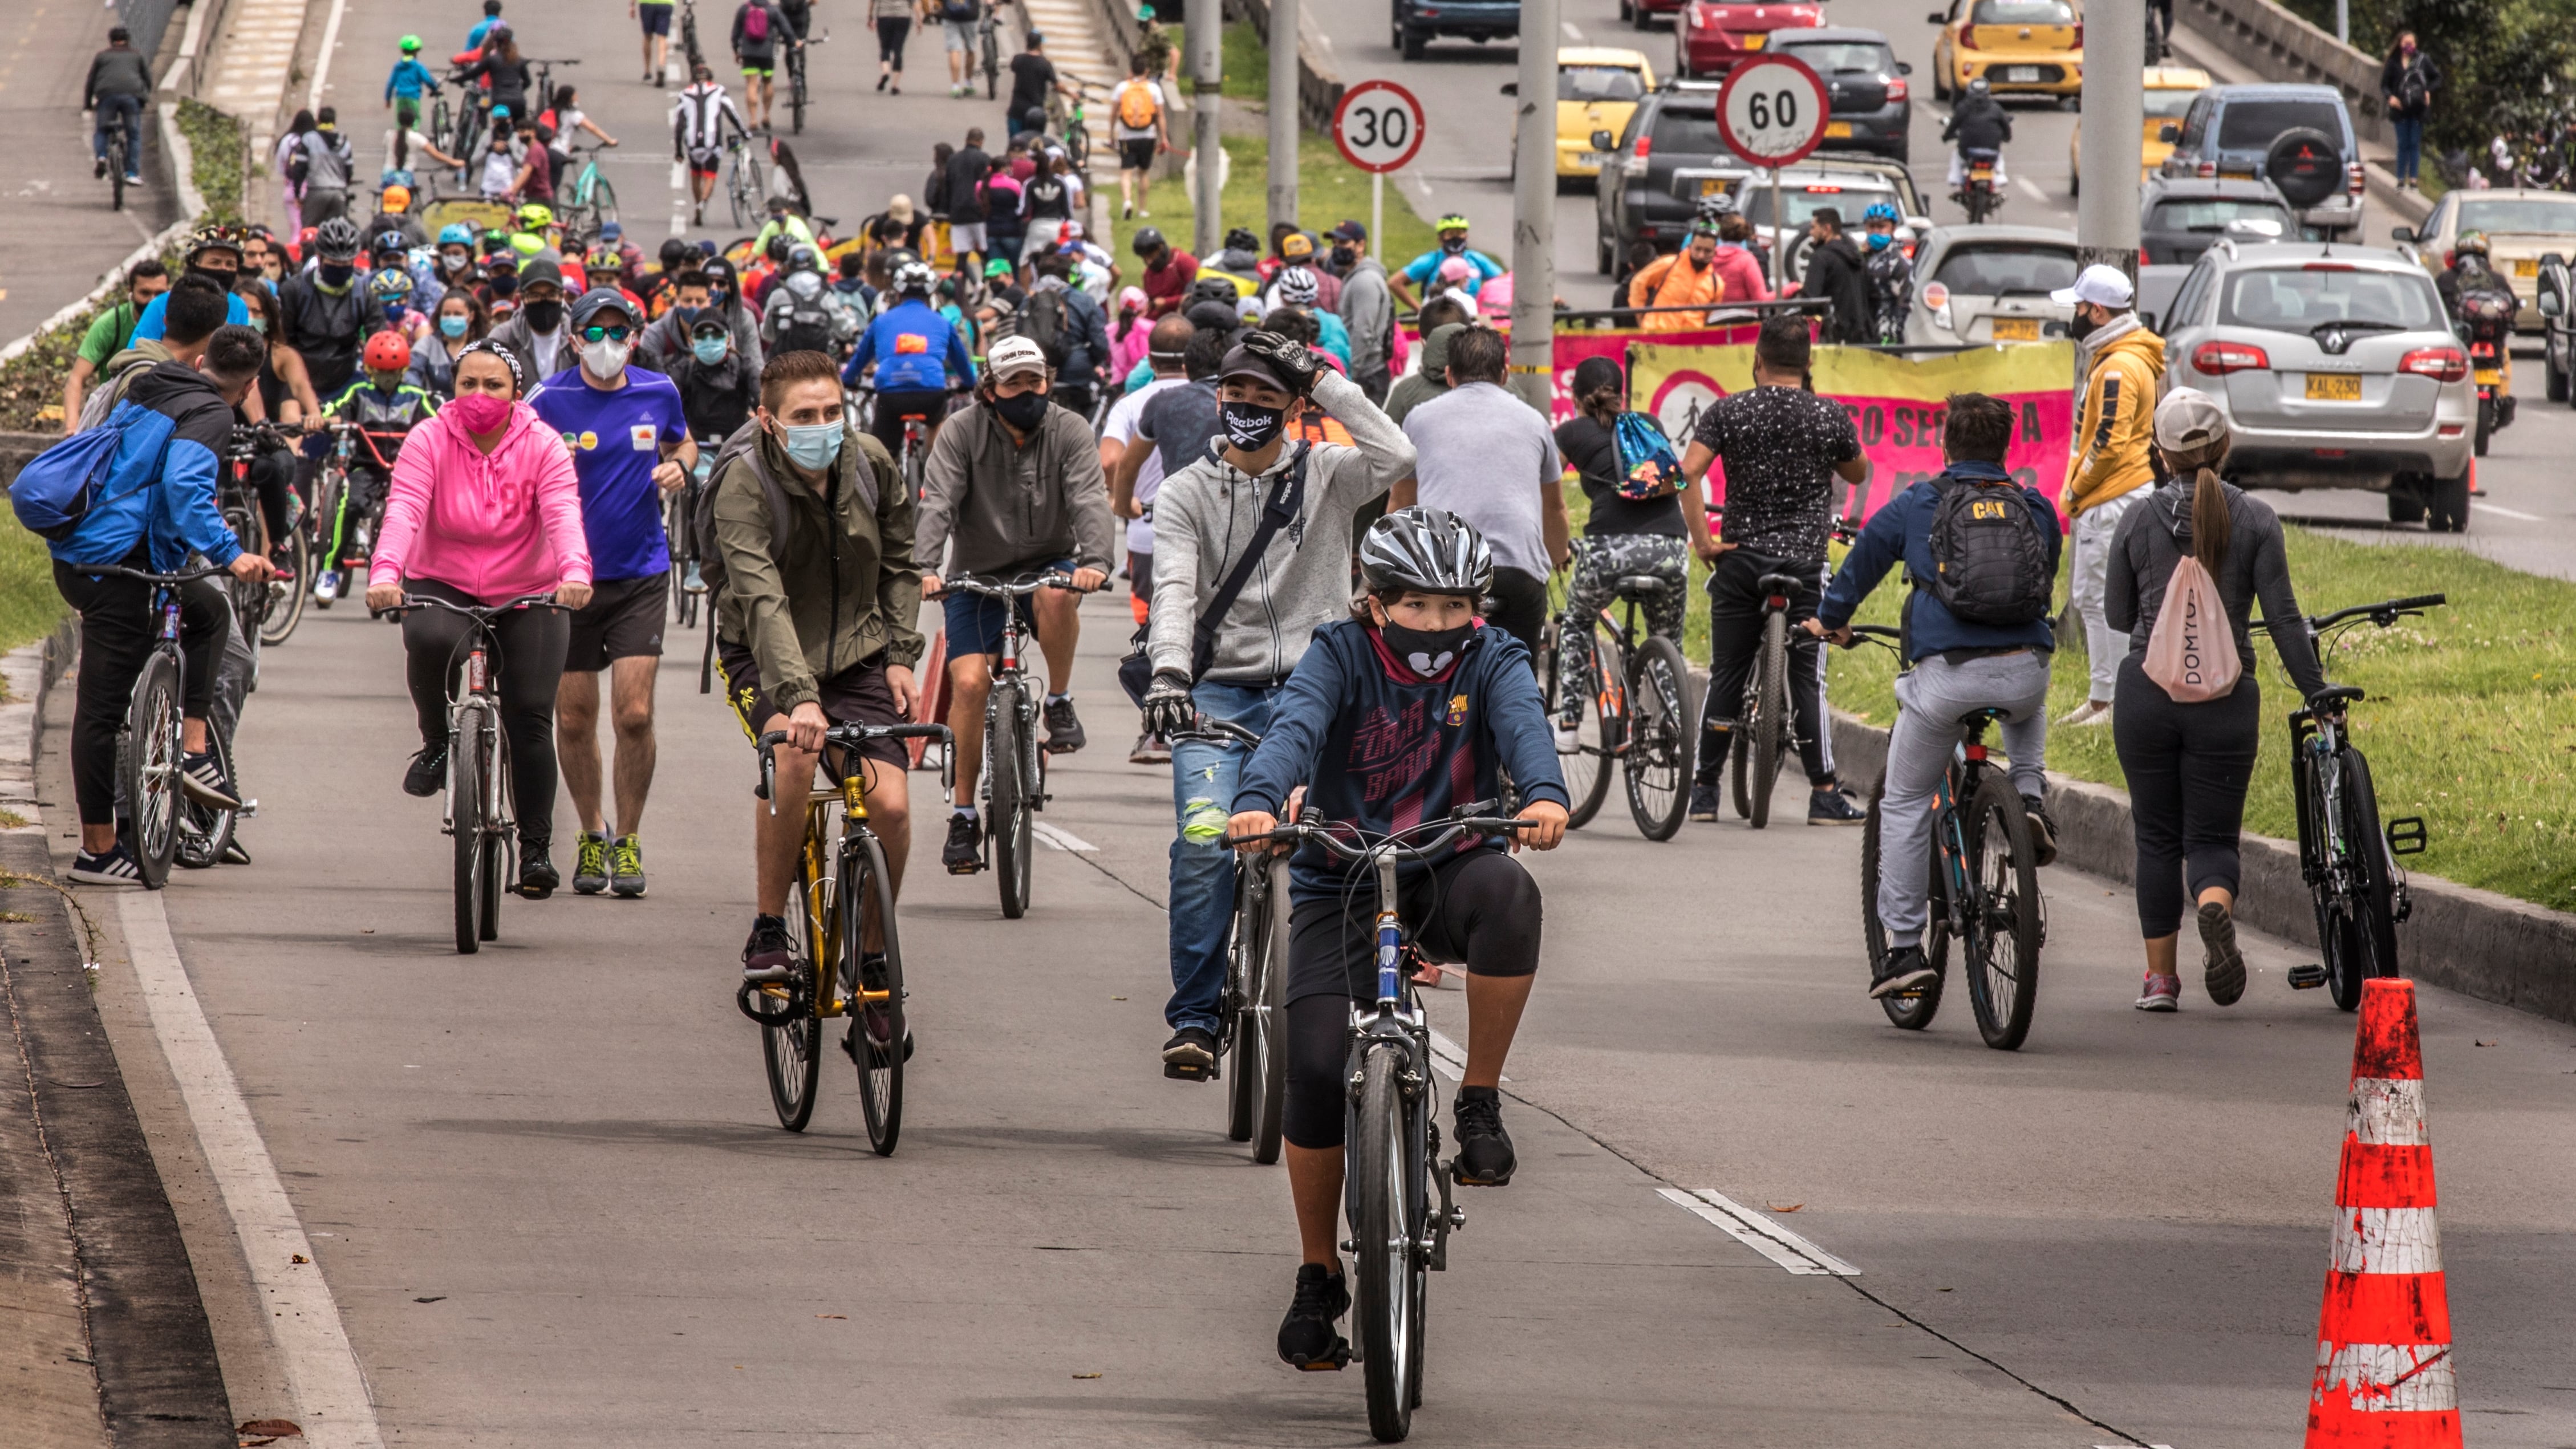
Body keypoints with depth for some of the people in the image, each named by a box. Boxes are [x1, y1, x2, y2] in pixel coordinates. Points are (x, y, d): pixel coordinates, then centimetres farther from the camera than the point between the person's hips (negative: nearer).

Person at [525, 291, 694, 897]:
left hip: (640, 573, 1)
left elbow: (683, 442, 20)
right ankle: (591, 834, 25)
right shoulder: (550, 401, -7)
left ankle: (629, 840, 7)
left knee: (634, 714, -9)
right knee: (574, 719, 5)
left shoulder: (658, 393, 1)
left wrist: (678, 466, -2)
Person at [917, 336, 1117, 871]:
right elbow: (937, 504, -20)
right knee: (969, 683, -16)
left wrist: (1095, 560, -39)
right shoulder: (962, 433, -9)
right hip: (978, 575, 0)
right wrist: (924, 569, -37)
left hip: (1049, 561, 0)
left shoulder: (1069, 431, -8)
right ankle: (963, 816, -5)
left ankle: (1060, 703, -12)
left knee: (1057, 594, -36)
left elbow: (1089, 500, -20)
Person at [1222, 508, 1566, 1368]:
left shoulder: (1491, 662, -1)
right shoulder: (1341, 656, -4)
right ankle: (1318, 1278, 6)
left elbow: (1522, 725, -22)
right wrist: (1258, 803, -44)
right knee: (1316, 1070, -13)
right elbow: (1295, 727, -23)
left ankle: (1479, 1103, -19)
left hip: (1449, 871, 0)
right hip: (1342, 881, 0)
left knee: (1506, 892, -36)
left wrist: (1544, 795, -45)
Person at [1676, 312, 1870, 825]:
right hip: (1805, 562, -1)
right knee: (1807, 678, 2)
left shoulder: (1727, 412, -2)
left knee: (1726, 677, 8)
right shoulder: (1830, 417, -2)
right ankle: (1824, 795, 0)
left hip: (1740, 557, 1)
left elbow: (1689, 473, -13)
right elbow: (1858, 474, 14)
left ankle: (1703, 791, 12)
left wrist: (1701, 541, -8)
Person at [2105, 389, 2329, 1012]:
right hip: (2226, 697, 0)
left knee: (2158, 838, 13)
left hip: (2147, 691, 0)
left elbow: (2119, 616, 9)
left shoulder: (2139, 520, 0)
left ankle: (2160, 977, 13)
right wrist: (2318, 693, 2)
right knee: (2212, 837, 5)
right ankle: (2215, 908, -29)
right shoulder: (2254, 518, -3)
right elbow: (2283, 616, -5)